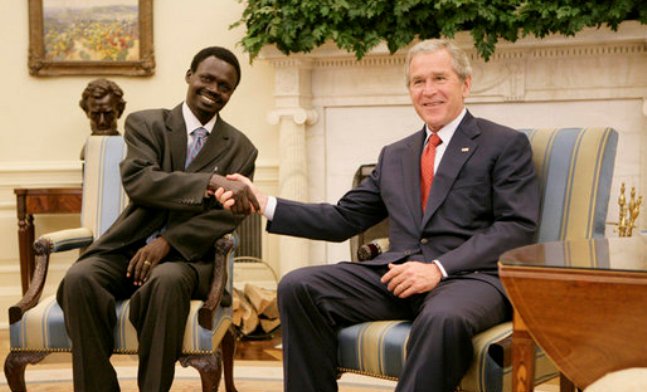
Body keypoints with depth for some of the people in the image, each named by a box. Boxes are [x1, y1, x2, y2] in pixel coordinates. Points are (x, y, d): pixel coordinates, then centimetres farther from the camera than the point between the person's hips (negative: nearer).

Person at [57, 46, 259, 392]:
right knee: (79, 279, -30)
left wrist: (168, 242, -17)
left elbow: (228, 214, -2)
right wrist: (210, 182, -27)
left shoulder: (241, 149, 9)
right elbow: (137, 181, -13)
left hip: (186, 254, -1)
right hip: (128, 247, 1)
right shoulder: (146, 123, 6)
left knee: (167, 281, -36)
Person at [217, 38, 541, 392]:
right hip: (397, 274, 5)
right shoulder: (394, 156, 24)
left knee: (444, 318, -40)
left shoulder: (506, 145, 7)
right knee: (297, 286, -17)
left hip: (470, 274, -5)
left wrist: (440, 268, -17)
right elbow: (343, 219, 21)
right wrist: (263, 203, 9)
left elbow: (517, 227, -5)